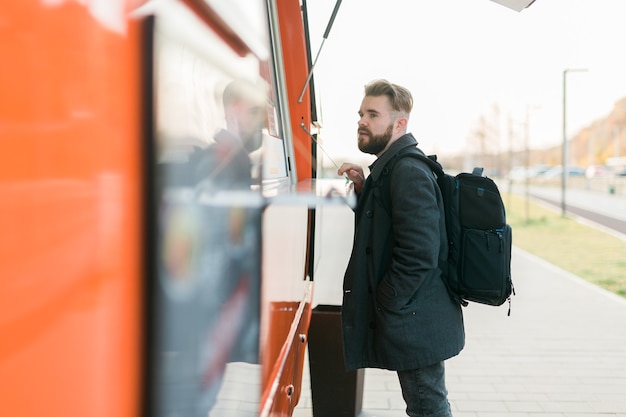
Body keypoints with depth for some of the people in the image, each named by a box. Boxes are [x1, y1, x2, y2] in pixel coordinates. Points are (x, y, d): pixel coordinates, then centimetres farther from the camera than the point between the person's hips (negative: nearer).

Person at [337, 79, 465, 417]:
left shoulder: (409, 172, -20)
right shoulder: (389, 167, 13)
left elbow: (419, 253, -26)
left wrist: (386, 304, -17)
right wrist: (364, 190, 4)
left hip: (415, 324, -10)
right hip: (412, 319, 10)